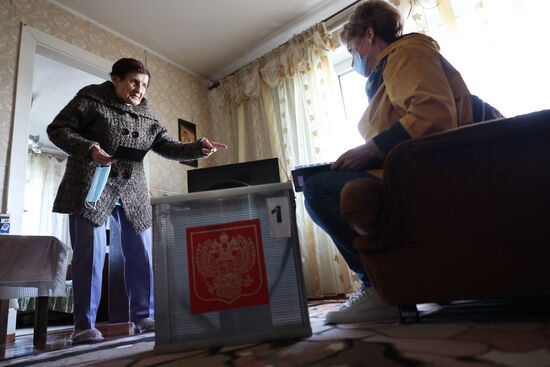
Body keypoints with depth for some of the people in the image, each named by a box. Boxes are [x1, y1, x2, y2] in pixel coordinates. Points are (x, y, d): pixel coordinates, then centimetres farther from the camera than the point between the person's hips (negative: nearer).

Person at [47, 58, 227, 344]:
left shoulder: (146, 116, 13)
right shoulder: (91, 98, 0)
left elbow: (168, 147, 6)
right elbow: (58, 129, -3)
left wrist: (198, 148, -12)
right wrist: (89, 150, -22)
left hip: (132, 192, 5)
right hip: (92, 186, -5)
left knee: (141, 253, 3)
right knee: (91, 252, -6)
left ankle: (143, 316, 16)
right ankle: (84, 326, 6)